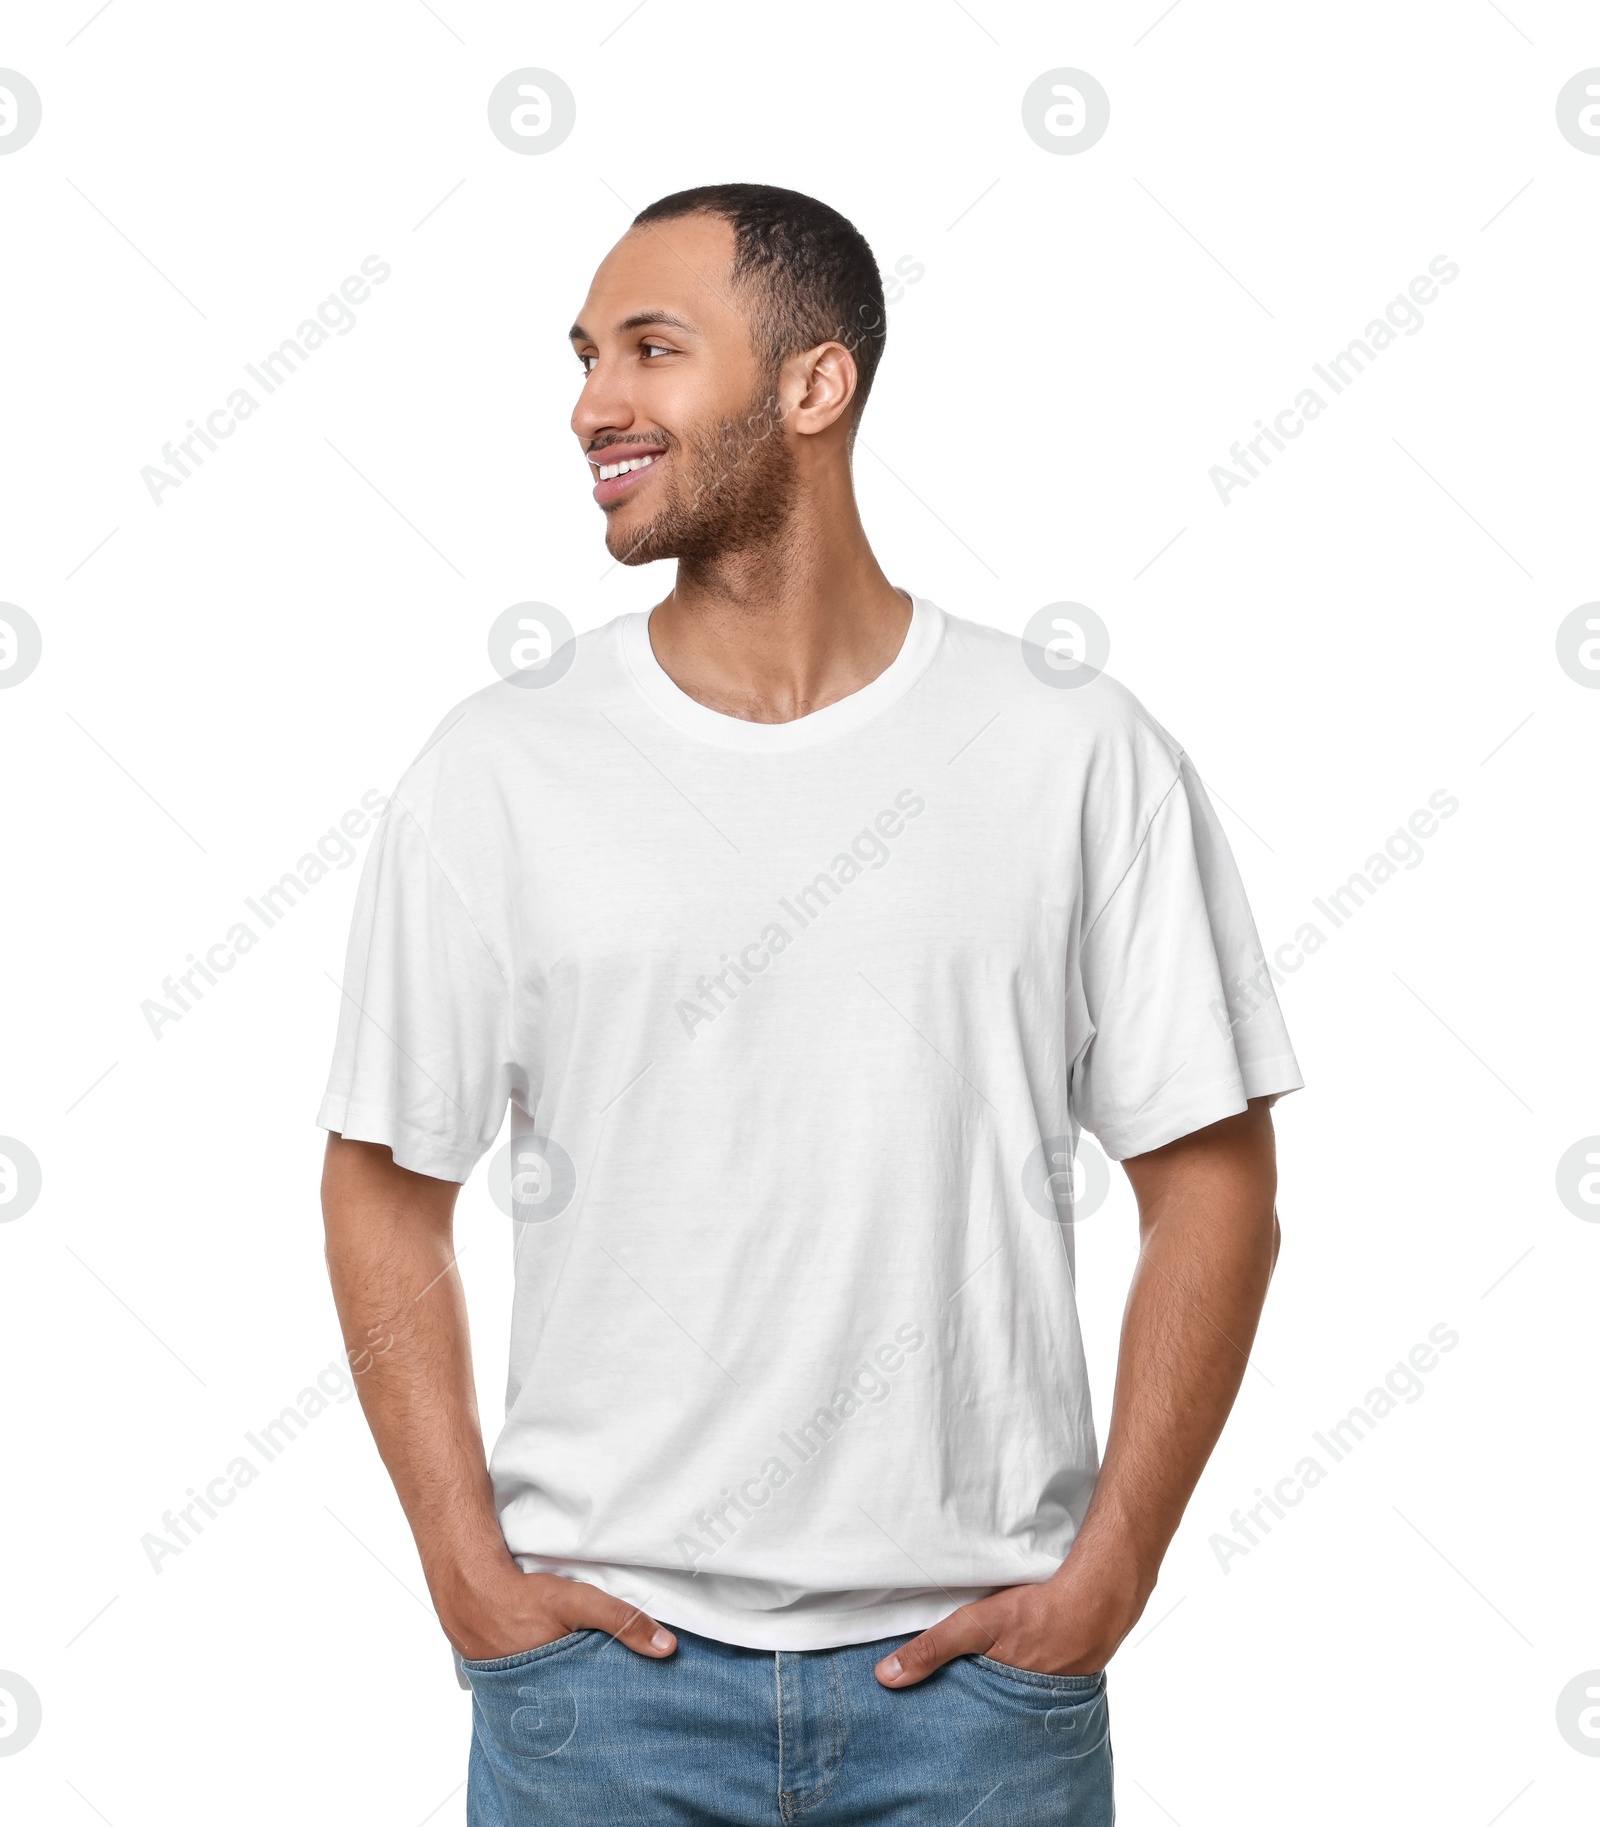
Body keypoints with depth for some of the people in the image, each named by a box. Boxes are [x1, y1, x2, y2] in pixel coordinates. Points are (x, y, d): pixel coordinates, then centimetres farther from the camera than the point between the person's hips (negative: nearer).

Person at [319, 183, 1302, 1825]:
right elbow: (386, 1186, 4)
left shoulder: (1076, 753, -4)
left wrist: (1106, 1573, -5)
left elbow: (1211, 1182, -1)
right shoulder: (496, 769, -2)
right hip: (602, 1651, 1)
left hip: (977, 1653, 0)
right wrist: (468, 1570, -3)